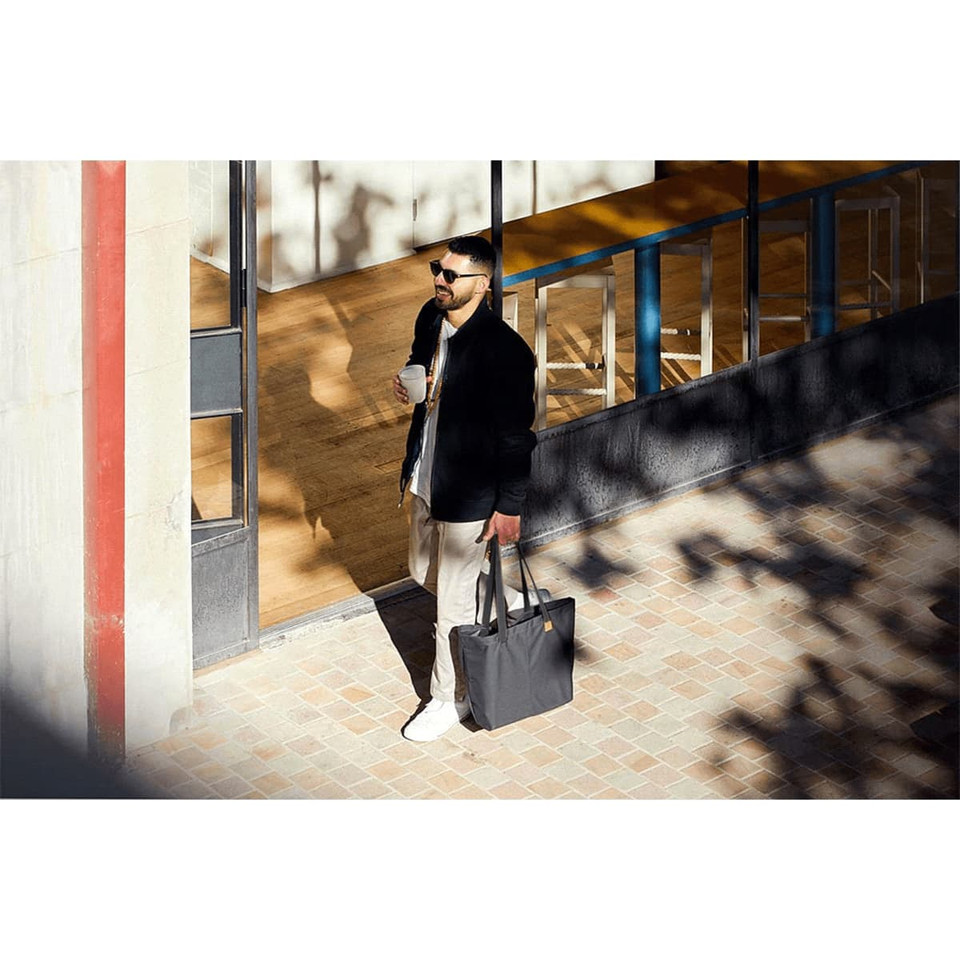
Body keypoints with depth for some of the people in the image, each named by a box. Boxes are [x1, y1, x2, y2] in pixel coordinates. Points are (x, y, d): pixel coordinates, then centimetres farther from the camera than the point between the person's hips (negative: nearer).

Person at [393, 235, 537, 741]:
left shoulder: (504, 351, -26)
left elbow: (516, 436, -20)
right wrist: (408, 386, -6)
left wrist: (509, 506, -16)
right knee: (425, 574, 25)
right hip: (426, 481, 8)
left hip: (469, 495, -8)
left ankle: (450, 698, 23)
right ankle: (511, 606, 50)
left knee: (452, 602, 3)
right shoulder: (431, 318, -3)